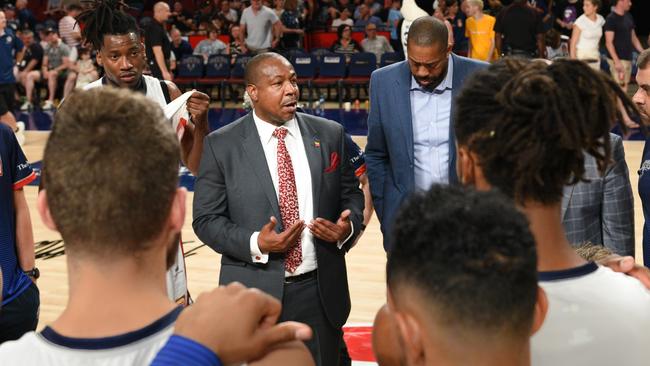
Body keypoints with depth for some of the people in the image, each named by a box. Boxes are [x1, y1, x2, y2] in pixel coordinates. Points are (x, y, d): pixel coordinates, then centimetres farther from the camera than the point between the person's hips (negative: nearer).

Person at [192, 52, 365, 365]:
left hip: (320, 290, 2)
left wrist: (348, 226, -11)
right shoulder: (221, 145, -3)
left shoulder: (329, 134, 4)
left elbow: (351, 195, 11)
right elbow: (206, 218, -3)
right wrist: (256, 244, -18)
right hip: (255, 291, -2)